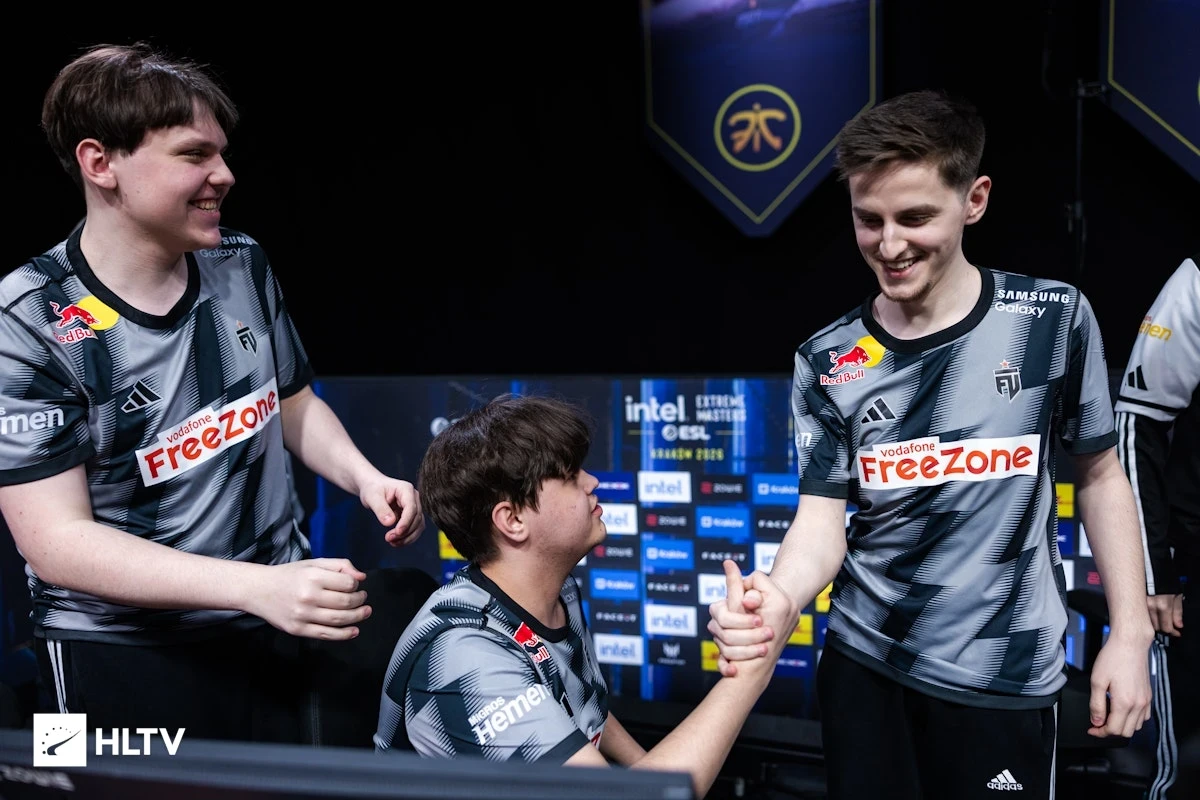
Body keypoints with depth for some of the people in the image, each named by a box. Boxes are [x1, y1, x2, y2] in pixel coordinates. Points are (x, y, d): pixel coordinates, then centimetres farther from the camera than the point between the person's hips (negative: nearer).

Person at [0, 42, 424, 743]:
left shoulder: (243, 266, -1)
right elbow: (56, 541, -20)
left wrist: (366, 478, -7)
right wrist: (259, 586, -30)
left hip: (273, 631, 5)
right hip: (122, 655, -4)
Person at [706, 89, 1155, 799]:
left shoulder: (1055, 320, -7)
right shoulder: (828, 363, -5)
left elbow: (1100, 475, 3)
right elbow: (822, 524, -5)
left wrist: (1131, 633, -1)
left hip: (1007, 678, -1)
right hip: (862, 664, 1)